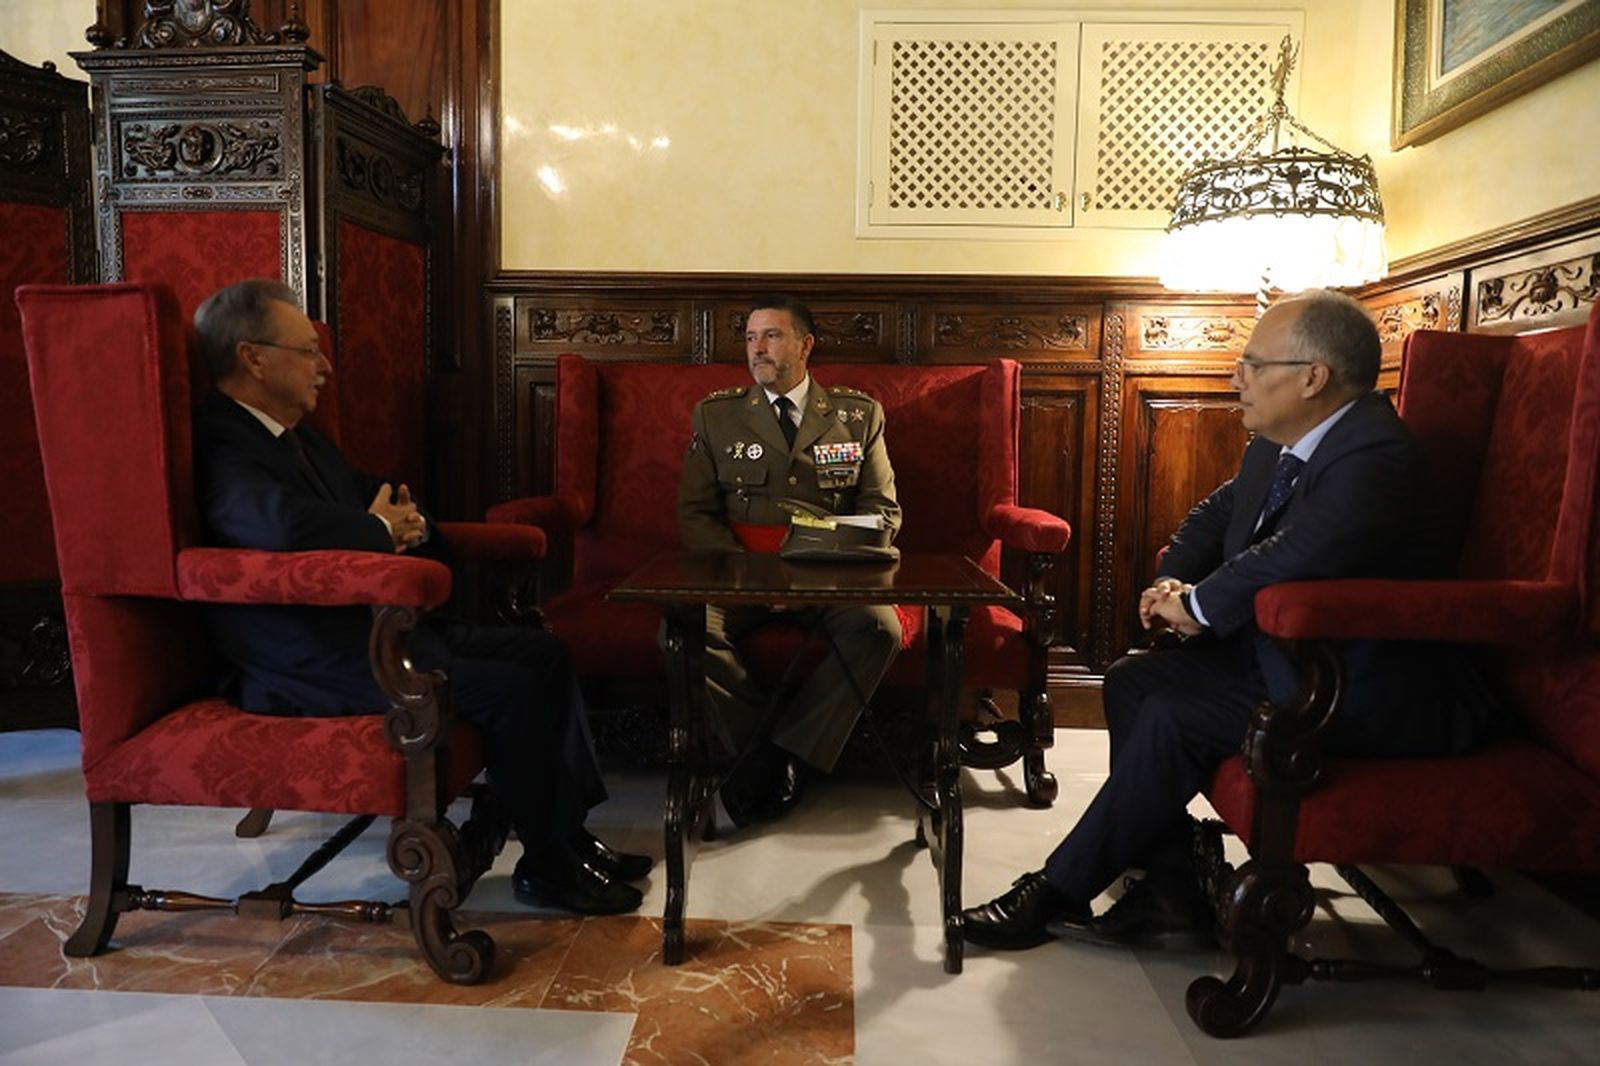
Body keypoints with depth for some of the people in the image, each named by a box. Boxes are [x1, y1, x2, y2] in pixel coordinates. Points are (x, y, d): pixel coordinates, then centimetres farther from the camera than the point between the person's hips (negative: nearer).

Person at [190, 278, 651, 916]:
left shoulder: (298, 434, 16)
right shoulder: (221, 446, -17)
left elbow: (372, 495, 27)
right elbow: (286, 525, -37)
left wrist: (409, 520, 1)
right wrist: (380, 529, -17)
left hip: (376, 624, 11)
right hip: (315, 666, -11)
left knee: (543, 653, 5)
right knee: (514, 689, -21)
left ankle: (569, 832, 10)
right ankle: (546, 864, -1)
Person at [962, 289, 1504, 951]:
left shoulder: (1374, 461, -25)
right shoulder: (1275, 448, 5)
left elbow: (1298, 554, -41)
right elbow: (1217, 515, 19)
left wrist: (1198, 606, -24)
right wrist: (1171, 583, -1)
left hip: (1372, 698, -10)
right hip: (1286, 656, 10)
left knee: (1175, 718, -22)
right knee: (1134, 680, -1)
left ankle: (1058, 891, -5)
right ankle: (1172, 898, 0)